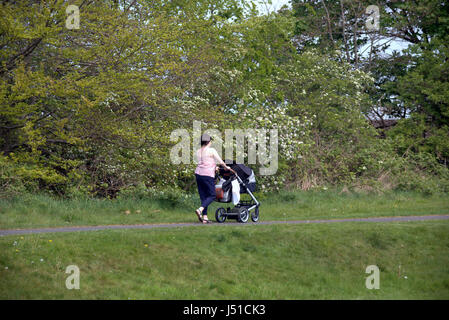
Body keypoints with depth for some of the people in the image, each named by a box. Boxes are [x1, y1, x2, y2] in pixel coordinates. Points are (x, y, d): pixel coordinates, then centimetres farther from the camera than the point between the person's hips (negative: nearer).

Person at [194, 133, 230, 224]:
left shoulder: (198, 151, 12)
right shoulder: (211, 150, -6)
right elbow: (221, 162, -3)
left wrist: (214, 167, 38)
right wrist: (226, 167, 18)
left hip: (198, 174, 6)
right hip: (208, 175, -6)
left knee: (203, 196, 10)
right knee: (212, 196, 2)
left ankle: (205, 217, 6)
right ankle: (200, 209, -20)